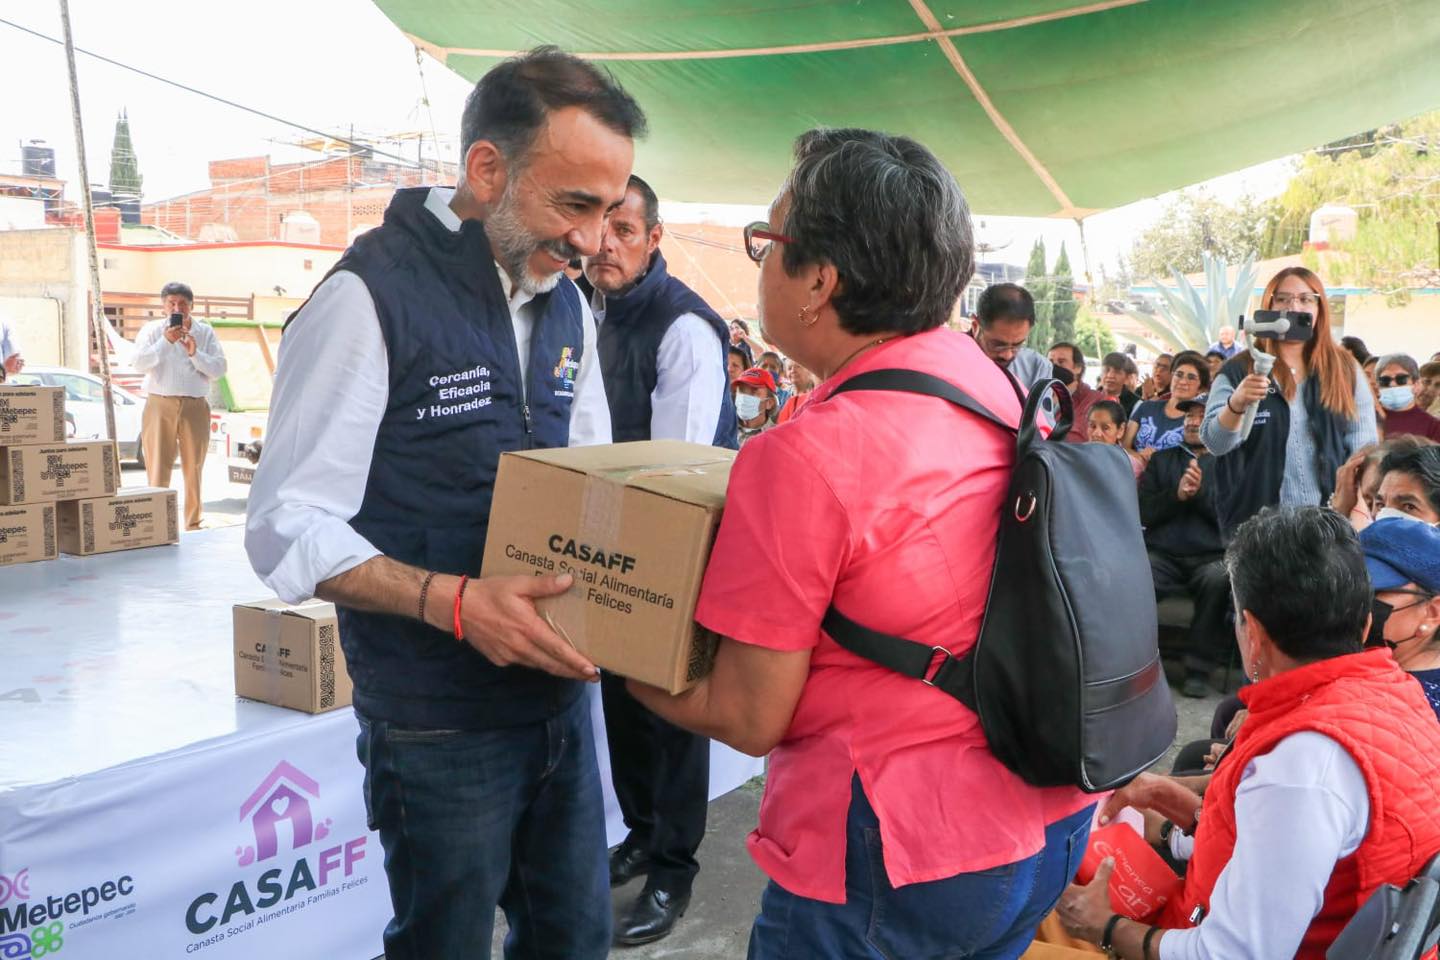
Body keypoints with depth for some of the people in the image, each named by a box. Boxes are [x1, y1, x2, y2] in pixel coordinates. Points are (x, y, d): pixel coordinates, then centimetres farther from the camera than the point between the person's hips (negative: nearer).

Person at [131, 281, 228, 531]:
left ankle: (193, 525, 16)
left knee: (194, 469, 7)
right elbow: (139, 364, -9)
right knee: (158, 469, -3)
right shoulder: (151, 330, 5)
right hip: (160, 405, -1)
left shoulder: (205, 332, 7)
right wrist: (165, 341, -17)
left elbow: (219, 370, 0)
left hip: (196, 406, 1)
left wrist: (194, 353, -14)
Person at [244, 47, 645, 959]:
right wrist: (453, 601, -29)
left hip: (560, 690, 6)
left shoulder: (568, 307, 6)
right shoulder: (372, 295, -16)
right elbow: (287, 528, -16)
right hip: (439, 719, -6)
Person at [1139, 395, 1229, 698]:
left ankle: (1200, 667, -19)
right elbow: (1143, 513, 9)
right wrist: (1176, 495, -7)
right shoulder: (1162, 460, 21)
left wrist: (1201, 491, -13)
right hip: (1163, 555, 1)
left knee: (1219, 580, -35)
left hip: (1211, 556, -1)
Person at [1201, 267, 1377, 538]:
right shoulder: (1238, 371, 1)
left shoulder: (1346, 370, 7)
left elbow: (1363, 450, 7)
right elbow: (1214, 443, -10)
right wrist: (1236, 405, -29)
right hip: (1256, 521, -1)